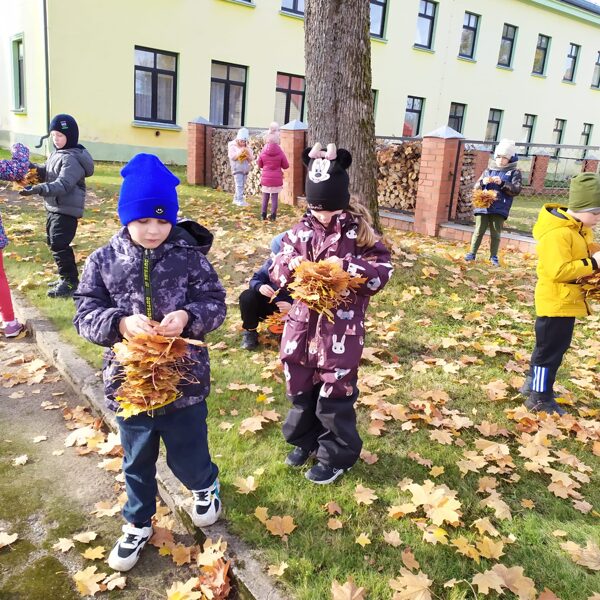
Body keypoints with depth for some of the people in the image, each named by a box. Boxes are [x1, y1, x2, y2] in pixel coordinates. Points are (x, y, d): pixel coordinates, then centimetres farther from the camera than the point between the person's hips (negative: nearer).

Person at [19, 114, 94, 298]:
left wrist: (37, 189, -39)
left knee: (59, 244, -11)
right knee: (52, 241, 17)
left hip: (67, 209, -10)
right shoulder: (58, 153, 14)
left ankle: (71, 282, -1)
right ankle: (65, 277, 29)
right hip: (54, 207, 10)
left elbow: (63, 185, -29)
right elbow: (47, 173, 16)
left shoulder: (72, 158, -18)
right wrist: (34, 168, -5)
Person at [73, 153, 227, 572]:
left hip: (185, 380, -1)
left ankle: (206, 486, 51)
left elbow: (216, 304, -8)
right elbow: (86, 314, -7)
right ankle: (138, 524, 45)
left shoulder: (191, 255, -10)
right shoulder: (103, 261, -6)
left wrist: (189, 316, -29)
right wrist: (120, 323, -27)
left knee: (187, 455, 16)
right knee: (137, 463, 20)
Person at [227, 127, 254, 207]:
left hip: (245, 169, 6)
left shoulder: (247, 147, 11)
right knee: (239, 185, -12)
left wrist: (248, 154, -12)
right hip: (237, 168, -6)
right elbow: (232, 157, -11)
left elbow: (251, 159, 8)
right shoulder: (233, 146, -2)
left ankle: (236, 199, 18)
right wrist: (240, 152, -21)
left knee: (242, 185, 8)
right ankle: (240, 200, -15)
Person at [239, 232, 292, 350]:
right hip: (268, 304, 3)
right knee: (247, 297, -23)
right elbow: (255, 279, -11)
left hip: (288, 311, -3)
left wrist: (292, 307, -42)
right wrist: (260, 287, -34)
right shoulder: (271, 263, -16)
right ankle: (250, 332, -3)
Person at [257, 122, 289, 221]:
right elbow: (286, 166, -2)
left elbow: (259, 165, 5)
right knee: (274, 198, 4)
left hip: (266, 178, 1)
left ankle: (263, 215, 14)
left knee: (265, 197, 11)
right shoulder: (280, 152, -9)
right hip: (276, 179, -1)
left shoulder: (263, 152, -6)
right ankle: (273, 216, 6)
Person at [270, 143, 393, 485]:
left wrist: (348, 267, -25)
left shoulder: (359, 231, -8)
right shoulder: (301, 230, 3)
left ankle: (337, 457, 28)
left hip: (342, 329, -4)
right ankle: (306, 441, 42)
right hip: (303, 323, 5)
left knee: (334, 394, 7)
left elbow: (382, 271, -12)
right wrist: (291, 264, -17)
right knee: (300, 387, 17)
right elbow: (277, 270, 5)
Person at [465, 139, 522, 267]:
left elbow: (516, 190, -7)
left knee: (495, 233, 4)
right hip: (483, 206, 2)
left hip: (500, 209, -2)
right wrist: (483, 182, -12)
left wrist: (502, 183, -18)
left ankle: (493, 256, 13)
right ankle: (472, 253, 9)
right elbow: (476, 187, 10)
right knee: (479, 231, 2)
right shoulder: (488, 170, 12)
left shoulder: (515, 172, 4)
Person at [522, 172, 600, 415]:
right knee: (550, 349, 0)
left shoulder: (580, 228, 7)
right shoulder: (556, 234, -25)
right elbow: (558, 271, -31)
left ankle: (535, 383, 35)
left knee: (555, 347, 21)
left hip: (567, 300, 10)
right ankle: (540, 398, 12)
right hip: (556, 301, -10)